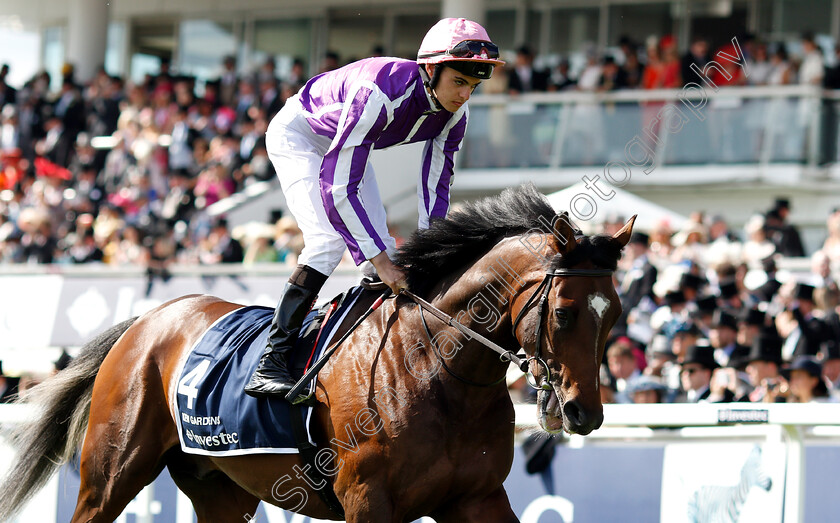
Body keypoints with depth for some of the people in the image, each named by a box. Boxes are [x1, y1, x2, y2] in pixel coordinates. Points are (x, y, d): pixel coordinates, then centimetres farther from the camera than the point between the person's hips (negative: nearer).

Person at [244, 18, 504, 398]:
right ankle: (269, 364, -27)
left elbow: (436, 187, -7)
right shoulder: (380, 94, -41)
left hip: (347, 144, 8)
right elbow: (337, 188, -40)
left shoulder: (454, 114, -18)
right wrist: (379, 260, -40)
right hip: (298, 135, -8)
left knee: (382, 248, 1)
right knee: (329, 238, -24)